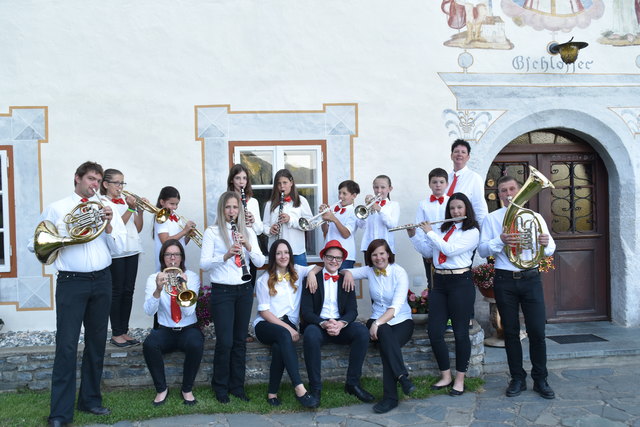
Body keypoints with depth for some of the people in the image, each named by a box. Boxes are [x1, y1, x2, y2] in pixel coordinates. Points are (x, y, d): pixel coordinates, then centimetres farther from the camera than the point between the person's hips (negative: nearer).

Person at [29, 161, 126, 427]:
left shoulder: (106, 207, 10)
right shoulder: (56, 209, 4)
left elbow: (118, 248, 5)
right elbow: (35, 245, 5)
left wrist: (108, 225, -10)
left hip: (101, 280, 3)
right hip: (71, 282, -3)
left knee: (97, 343, 11)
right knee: (67, 346, -5)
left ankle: (91, 399, 26)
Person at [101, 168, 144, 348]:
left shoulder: (126, 200, 13)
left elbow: (138, 228, 9)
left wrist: (140, 211, -5)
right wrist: (131, 208, -18)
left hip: (131, 250, 6)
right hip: (115, 251, -5)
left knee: (128, 291, 7)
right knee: (117, 292, 0)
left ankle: (124, 331, 16)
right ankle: (116, 334, 9)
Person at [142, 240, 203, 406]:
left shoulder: (192, 277, -2)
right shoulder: (154, 279, 0)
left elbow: (189, 311, -16)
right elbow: (149, 311, -17)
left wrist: (184, 287, -32)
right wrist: (158, 290, -34)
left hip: (188, 329, -1)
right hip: (165, 330, 1)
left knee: (196, 345, -33)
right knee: (149, 344, -31)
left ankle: (187, 389, -10)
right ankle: (161, 389, -9)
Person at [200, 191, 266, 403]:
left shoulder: (248, 232, 9)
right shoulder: (212, 232, -2)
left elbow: (260, 262, 2)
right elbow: (204, 264, -11)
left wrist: (248, 246, -15)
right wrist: (226, 255, -25)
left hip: (244, 290, 4)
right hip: (222, 291, -4)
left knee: (240, 340, 9)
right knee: (225, 342, -5)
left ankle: (237, 385, 21)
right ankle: (220, 386, 15)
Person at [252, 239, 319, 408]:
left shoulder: (297, 272, 14)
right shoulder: (264, 280, 4)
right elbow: (264, 311, -3)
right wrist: (288, 328, -15)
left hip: (289, 324, 2)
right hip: (266, 325, -2)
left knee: (279, 346, -34)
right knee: (284, 334, -37)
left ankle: (272, 392, -20)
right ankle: (299, 389, -44)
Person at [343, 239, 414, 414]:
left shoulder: (399, 273, -10)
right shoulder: (370, 270, 5)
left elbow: (396, 306, -20)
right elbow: (347, 271, 14)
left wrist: (378, 323, -30)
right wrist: (348, 273, -12)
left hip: (402, 321, -2)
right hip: (378, 320, 3)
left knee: (387, 343, -34)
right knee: (384, 332, -35)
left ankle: (390, 397, -31)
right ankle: (402, 376, -37)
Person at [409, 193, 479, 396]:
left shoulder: (472, 232, -3)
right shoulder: (442, 229, 15)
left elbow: (451, 250, -17)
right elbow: (427, 252, 14)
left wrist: (429, 232, -10)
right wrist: (413, 235, 3)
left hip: (460, 282, -5)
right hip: (439, 282, 6)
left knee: (460, 333, 2)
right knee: (434, 333, 2)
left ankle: (460, 379, 14)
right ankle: (445, 376, 17)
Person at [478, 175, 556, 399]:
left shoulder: (535, 217, 9)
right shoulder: (492, 219, 5)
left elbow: (550, 250, 8)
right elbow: (482, 250, -1)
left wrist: (546, 243, -16)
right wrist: (500, 241, -19)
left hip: (531, 279, 1)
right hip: (505, 281, 0)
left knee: (537, 332, 0)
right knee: (511, 332, 7)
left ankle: (540, 380, 14)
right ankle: (517, 379, 19)